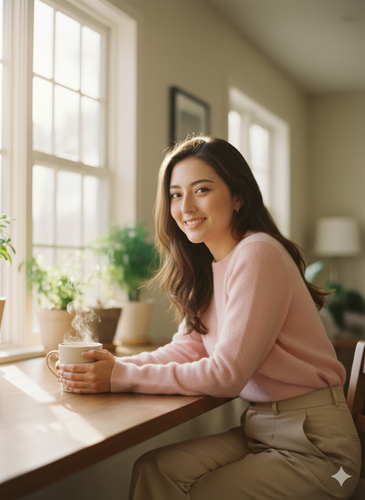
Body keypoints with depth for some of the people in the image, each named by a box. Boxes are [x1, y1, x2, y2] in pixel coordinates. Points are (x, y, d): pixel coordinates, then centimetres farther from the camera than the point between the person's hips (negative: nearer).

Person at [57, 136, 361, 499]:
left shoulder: (258, 254, -19)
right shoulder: (209, 266, 9)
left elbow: (227, 373, -21)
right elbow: (189, 347, 3)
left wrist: (121, 377, -20)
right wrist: (114, 364, -12)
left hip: (315, 443, -7)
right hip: (258, 428, 7)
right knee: (152, 469, -8)